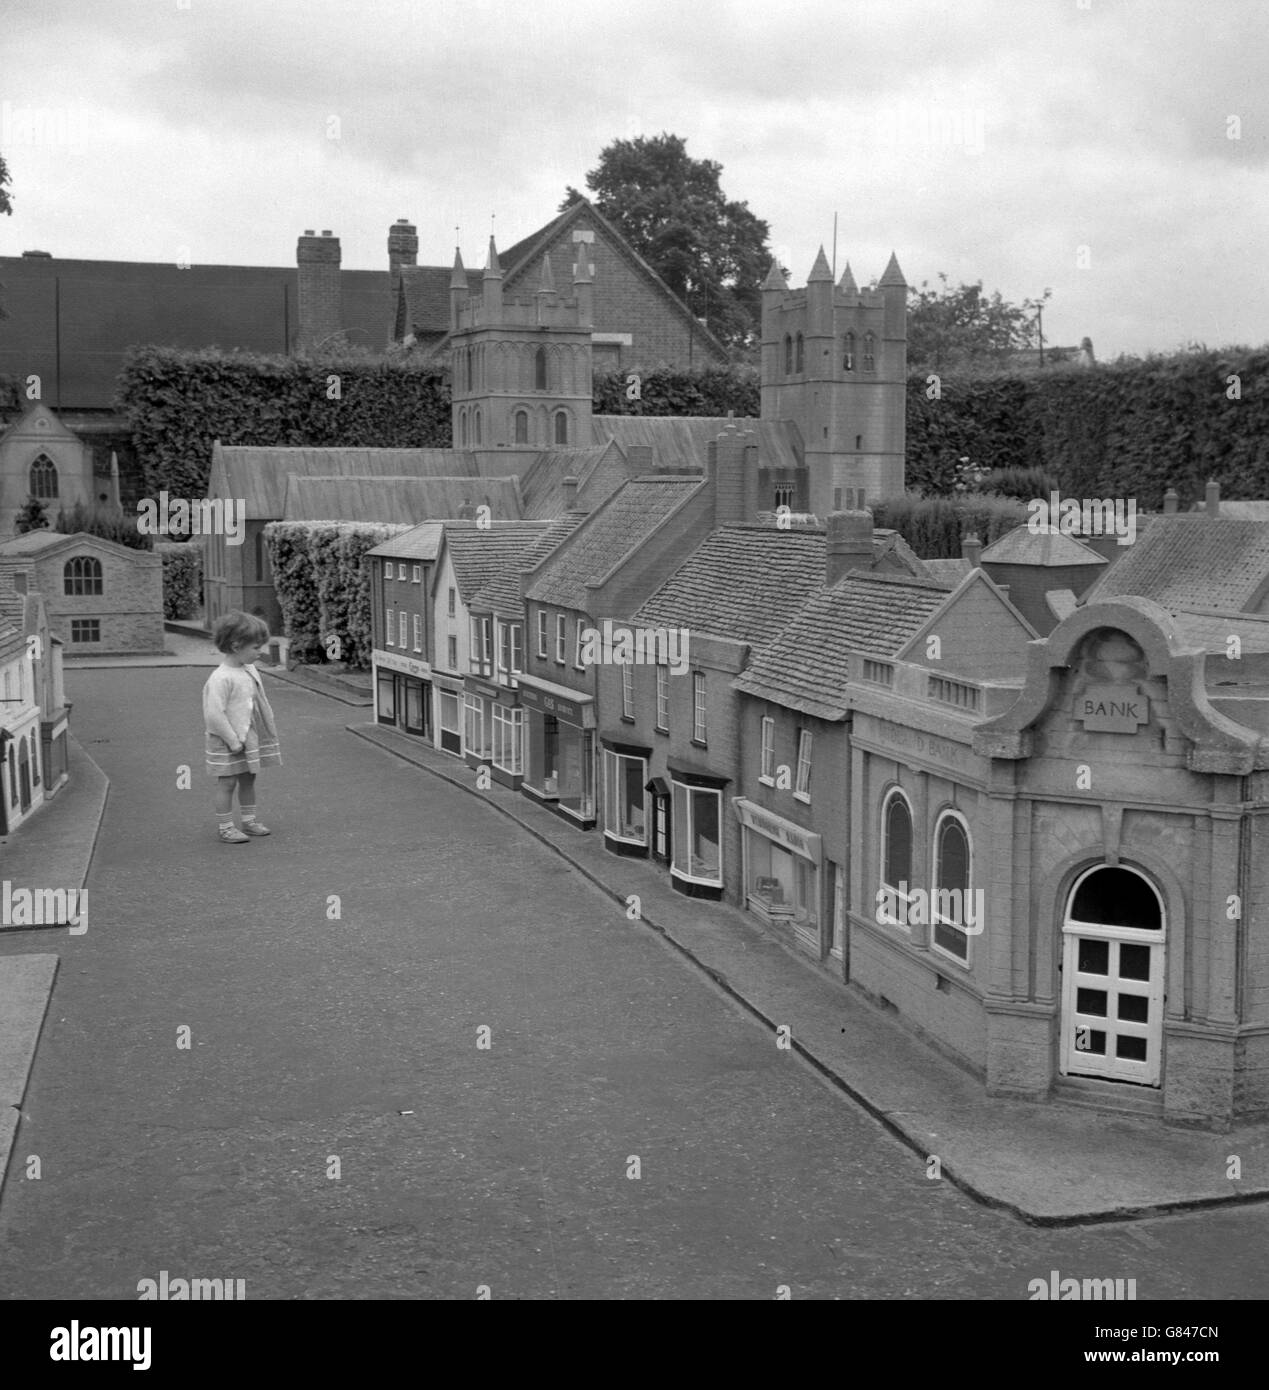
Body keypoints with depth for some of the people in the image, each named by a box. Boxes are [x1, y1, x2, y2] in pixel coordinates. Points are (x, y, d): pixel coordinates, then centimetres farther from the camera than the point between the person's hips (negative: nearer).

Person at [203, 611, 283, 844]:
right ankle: (224, 827, 10)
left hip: (249, 738, 8)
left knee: (248, 779, 16)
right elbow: (213, 714, -25)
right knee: (227, 782, 1)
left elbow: (258, 704, 17)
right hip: (226, 743, -8)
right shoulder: (221, 678, -23)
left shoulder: (250, 671, 5)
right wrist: (233, 741, -21)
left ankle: (249, 820, 28)